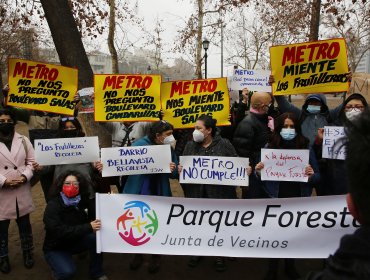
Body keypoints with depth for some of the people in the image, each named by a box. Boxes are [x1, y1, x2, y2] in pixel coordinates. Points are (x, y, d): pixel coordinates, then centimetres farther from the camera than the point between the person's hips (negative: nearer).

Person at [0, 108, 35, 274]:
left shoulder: (23, 140, 5)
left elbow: (31, 161, 5)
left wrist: (25, 176, -12)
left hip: (22, 192, 2)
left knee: (25, 225, 14)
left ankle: (28, 253, 33)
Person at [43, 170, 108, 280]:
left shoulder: (82, 201, -9)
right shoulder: (53, 205, -23)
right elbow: (60, 232, -33)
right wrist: (88, 227, -37)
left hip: (75, 242, 4)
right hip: (56, 247, -4)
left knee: (96, 236, -24)